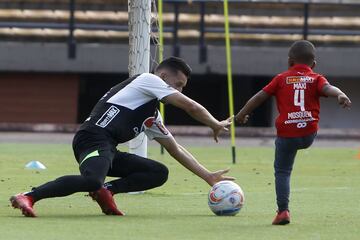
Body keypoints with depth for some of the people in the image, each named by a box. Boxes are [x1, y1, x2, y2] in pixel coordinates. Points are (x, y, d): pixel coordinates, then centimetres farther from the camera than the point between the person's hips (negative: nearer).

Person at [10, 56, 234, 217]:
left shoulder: (152, 118, 31)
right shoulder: (148, 80, 7)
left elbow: (176, 149, 33)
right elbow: (191, 106, 2)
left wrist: (208, 176, 29)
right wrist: (217, 126, 17)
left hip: (109, 150, 10)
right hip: (94, 138, -9)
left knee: (160, 173, 9)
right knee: (93, 180, -38)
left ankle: (106, 190, -6)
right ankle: (28, 197, -33)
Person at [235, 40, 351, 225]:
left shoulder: (282, 78, 9)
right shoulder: (316, 79, 8)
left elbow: (260, 96, 10)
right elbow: (328, 88, -13)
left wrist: (242, 113, 21)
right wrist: (340, 95, -33)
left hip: (287, 134, -1)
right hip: (309, 135, 1)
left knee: (282, 171, 6)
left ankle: (283, 211, -4)